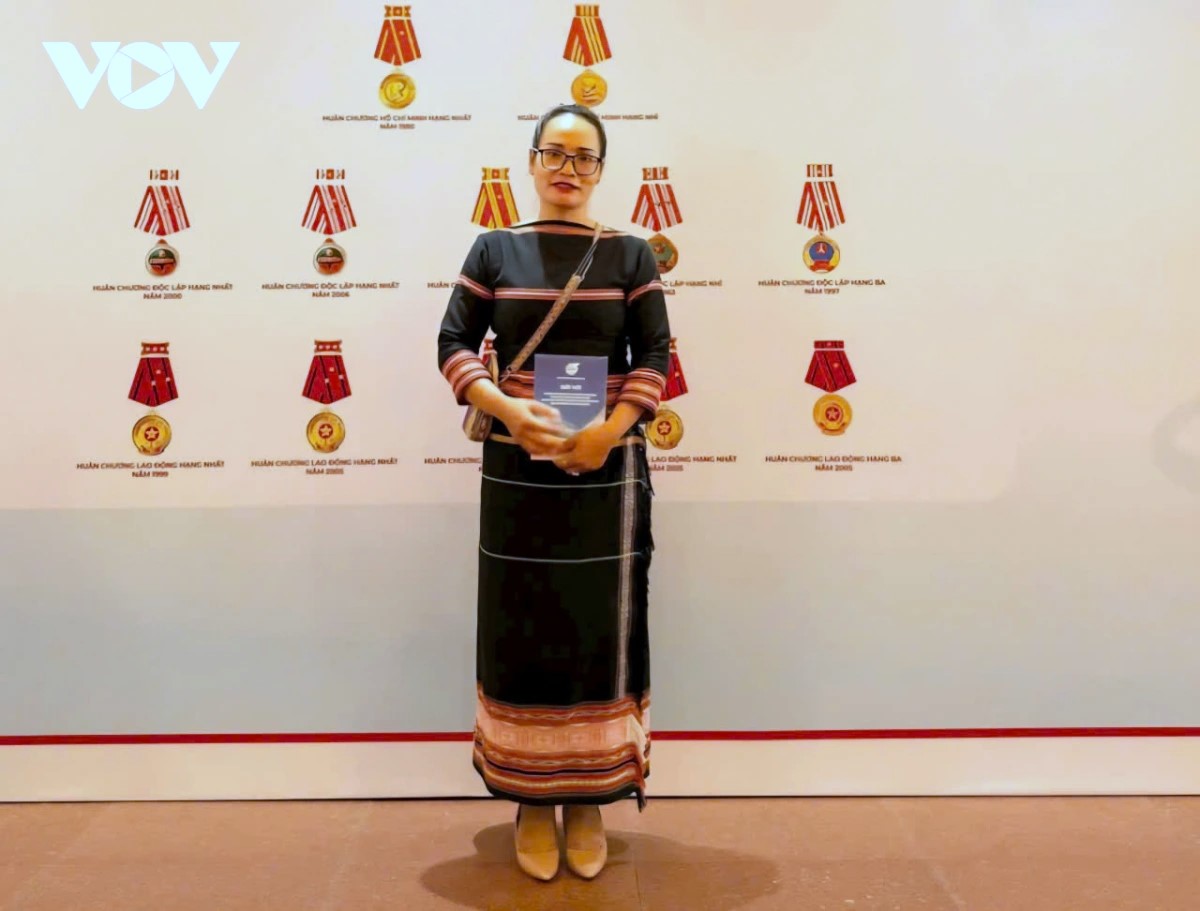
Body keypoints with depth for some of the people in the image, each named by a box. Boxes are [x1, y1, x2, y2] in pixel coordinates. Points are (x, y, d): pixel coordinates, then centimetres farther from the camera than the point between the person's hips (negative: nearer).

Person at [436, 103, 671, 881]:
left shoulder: (631, 254, 4)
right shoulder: (494, 250, 6)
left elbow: (654, 355, -2)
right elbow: (454, 343, 0)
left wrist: (609, 431, -17)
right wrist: (509, 409, -16)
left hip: (609, 471, 0)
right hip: (518, 470, 1)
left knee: (600, 629, 4)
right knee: (522, 630, 4)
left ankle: (589, 802, 17)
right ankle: (532, 804, 17)